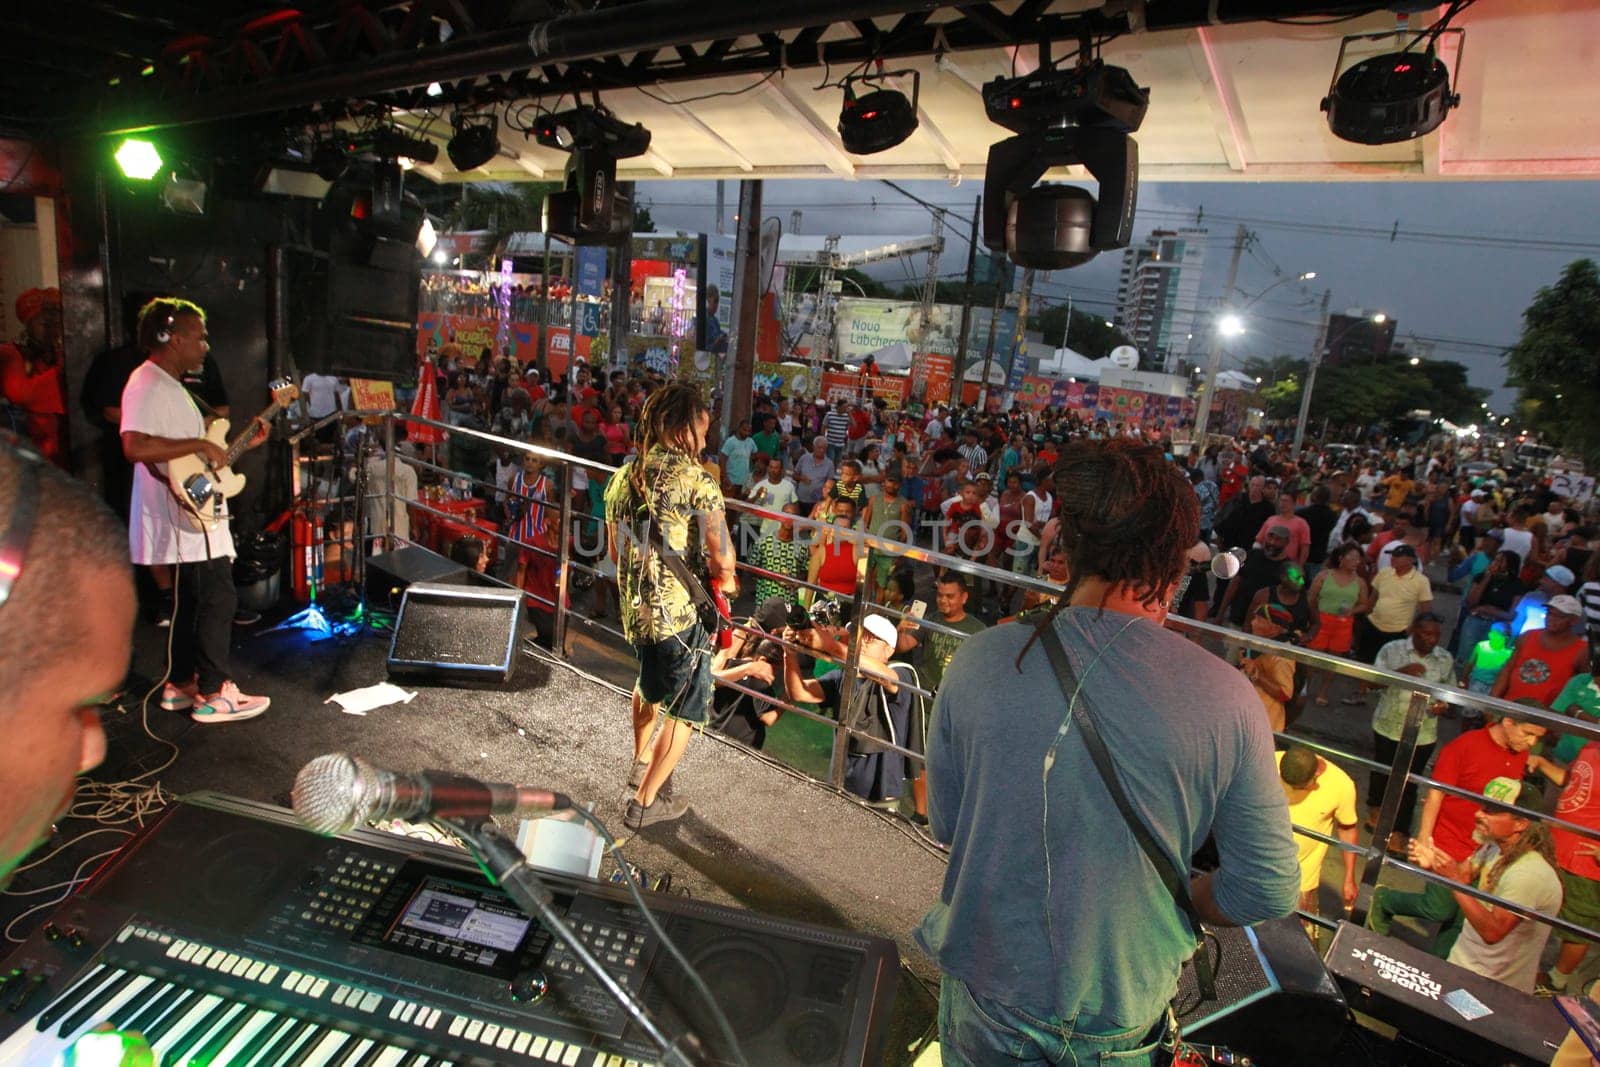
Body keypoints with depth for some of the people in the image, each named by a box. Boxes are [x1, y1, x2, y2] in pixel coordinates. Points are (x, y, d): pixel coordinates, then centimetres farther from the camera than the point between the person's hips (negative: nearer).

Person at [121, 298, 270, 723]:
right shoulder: (147, 385, -16)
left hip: (193, 516, 11)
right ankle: (214, 695, 0)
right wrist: (200, 443, -25)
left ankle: (181, 684, 26)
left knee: (194, 600, 16)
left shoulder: (170, 385, 18)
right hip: (185, 517, -11)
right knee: (218, 598, -7)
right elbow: (135, 446, -32)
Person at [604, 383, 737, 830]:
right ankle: (645, 801, 17)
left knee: (650, 683, 33)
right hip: (682, 613, -7)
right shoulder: (696, 479, -15)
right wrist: (725, 580, 3)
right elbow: (722, 558, -18)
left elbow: (614, 552, 15)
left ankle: (640, 762, 48)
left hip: (634, 610, 7)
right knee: (685, 709, 11)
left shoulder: (622, 477, 6)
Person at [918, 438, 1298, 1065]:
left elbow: (944, 824, -5)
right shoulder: (1226, 698, -20)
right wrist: (1172, 902, 7)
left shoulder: (977, 661, -18)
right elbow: (1269, 891, -10)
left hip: (986, 996, 0)